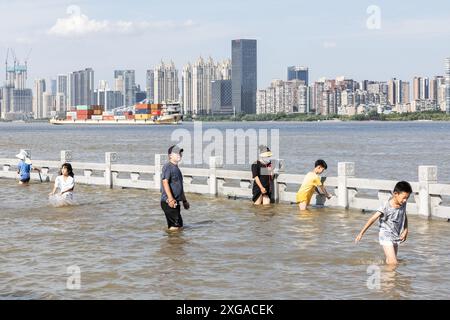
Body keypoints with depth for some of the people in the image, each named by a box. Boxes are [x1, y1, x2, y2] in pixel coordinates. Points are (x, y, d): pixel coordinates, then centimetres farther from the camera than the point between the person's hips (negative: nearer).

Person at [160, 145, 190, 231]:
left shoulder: (176, 168, 20)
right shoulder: (168, 167, -10)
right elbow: (165, 182, -21)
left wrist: (184, 201, 30)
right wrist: (170, 198, -30)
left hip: (175, 202, 10)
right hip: (168, 202, -10)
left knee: (179, 225, 13)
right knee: (175, 226, -13)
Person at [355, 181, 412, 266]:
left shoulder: (403, 204, -2)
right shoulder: (386, 207, -21)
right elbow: (373, 219, -19)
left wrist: (405, 230, 2)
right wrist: (361, 233, -19)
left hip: (396, 237, 7)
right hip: (386, 237, -7)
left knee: (390, 262, 12)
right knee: (393, 263, -14)